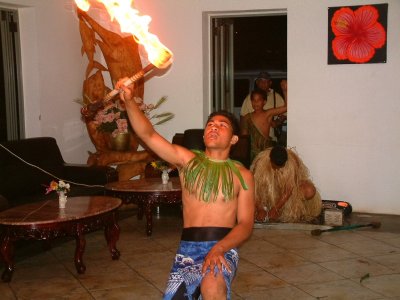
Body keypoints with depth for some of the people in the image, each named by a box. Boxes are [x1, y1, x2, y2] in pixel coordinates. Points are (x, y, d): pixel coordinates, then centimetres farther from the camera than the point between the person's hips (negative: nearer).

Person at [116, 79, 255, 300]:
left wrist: (219, 248, -20)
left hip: (224, 247, -3)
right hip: (187, 248, 3)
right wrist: (129, 101, -17)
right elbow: (148, 135, -1)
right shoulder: (187, 160, 10)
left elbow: (245, 224, -1)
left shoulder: (242, 175, 6)